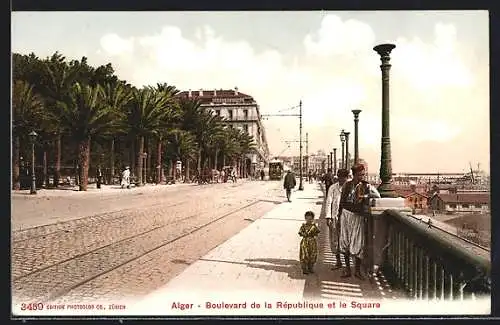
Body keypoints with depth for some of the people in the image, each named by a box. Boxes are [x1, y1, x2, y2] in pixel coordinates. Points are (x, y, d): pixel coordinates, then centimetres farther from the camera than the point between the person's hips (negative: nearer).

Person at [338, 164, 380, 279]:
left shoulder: (366, 186, -4)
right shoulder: (347, 185, 4)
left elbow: (377, 195, -11)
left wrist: (365, 196, -20)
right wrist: (340, 212, 14)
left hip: (358, 216, -3)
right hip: (345, 213, 3)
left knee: (357, 244, -2)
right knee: (345, 242, 8)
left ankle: (357, 270, 12)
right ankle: (347, 268, 21)